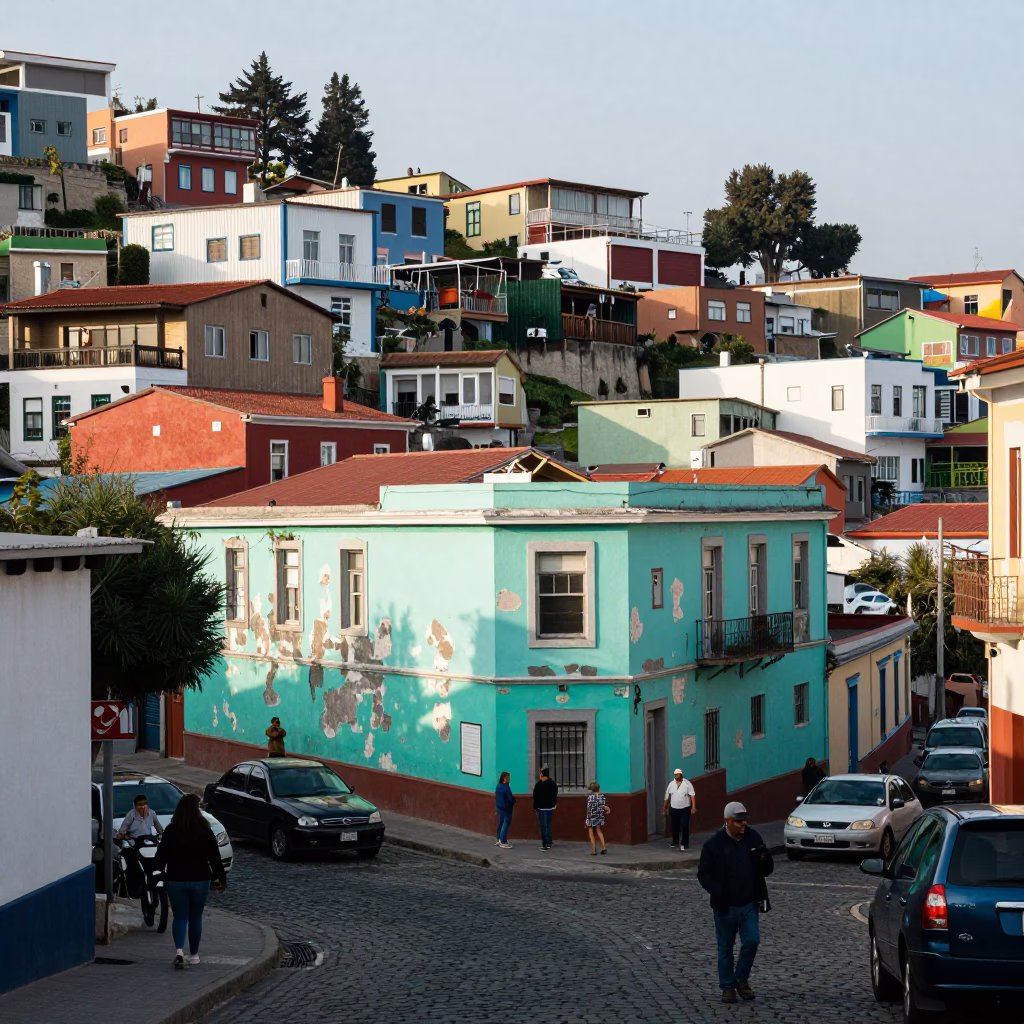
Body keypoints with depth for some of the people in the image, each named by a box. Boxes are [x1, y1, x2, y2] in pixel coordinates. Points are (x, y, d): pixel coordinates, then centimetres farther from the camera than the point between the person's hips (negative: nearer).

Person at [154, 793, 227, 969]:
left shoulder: (170, 831, -5)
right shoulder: (205, 831, -8)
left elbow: (161, 856, -2)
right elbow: (214, 857, -5)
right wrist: (221, 877, 4)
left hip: (176, 880, 0)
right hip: (199, 881, 0)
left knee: (179, 917, 6)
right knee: (195, 918, 14)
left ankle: (179, 950, -16)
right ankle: (193, 954, 20)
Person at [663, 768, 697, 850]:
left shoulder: (687, 784, -6)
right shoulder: (671, 784, 5)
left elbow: (692, 795, -11)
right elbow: (667, 796, 12)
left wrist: (693, 807, -19)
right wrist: (665, 807, 15)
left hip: (685, 809, -3)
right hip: (673, 809, 3)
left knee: (684, 827, -8)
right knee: (674, 827, 11)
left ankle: (684, 844, -2)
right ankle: (675, 842, 28)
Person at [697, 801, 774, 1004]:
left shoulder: (753, 838, 0)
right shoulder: (715, 844, -10)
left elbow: (767, 869, 8)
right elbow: (703, 874, -6)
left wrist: (764, 860, -15)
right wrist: (717, 892, -20)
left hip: (749, 904, 3)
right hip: (725, 906, -3)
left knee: (752, 941, -4)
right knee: (725, 948, 7)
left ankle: (742, 980, 17)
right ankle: (728, 986, 20)